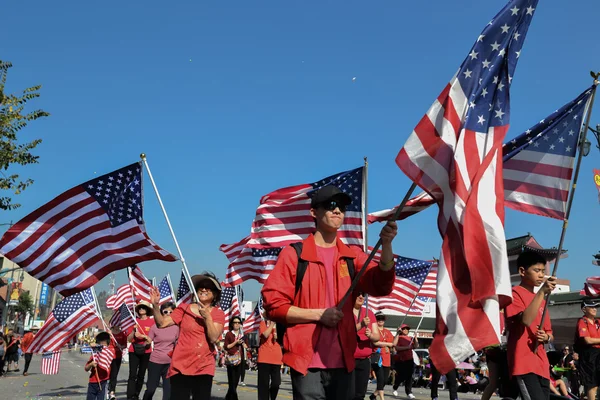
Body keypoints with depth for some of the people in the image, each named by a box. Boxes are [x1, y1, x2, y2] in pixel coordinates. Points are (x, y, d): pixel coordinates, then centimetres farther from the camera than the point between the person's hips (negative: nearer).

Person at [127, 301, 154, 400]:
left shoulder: (152, 321, -2)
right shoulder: (134, 321, 3)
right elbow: (129, 339, 4)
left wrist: (143, 336, -21)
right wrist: (134, 330, -13)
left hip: (146, 352, 0)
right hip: (134, 351, 0)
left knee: (141, 375, 7)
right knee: (132, 375, -8)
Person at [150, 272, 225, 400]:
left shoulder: (218, 314, 4)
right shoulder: (185, 308, 4)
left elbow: (213, 338, -9)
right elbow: (162, 323, -2)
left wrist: (207, 317, -17)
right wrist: (155, 305, -15)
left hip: (204, 366, 1)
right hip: (181, 365, -1)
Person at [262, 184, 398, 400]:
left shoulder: (352, 256, 10)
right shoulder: (294, 254, -1)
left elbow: (381, 284, -8)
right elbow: (273, 304, -4)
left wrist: (386, 244, -24)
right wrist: (319, 314, -13)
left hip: (343, 360, 4)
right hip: (307, 361, -4)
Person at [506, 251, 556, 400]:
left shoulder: (541, 300, 19)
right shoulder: (515, 293, -4)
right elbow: (526, 320, -22)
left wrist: (546, 337, -1)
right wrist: (542, 291, -23)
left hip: (541, 365, 8)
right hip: (523, 363, -8)